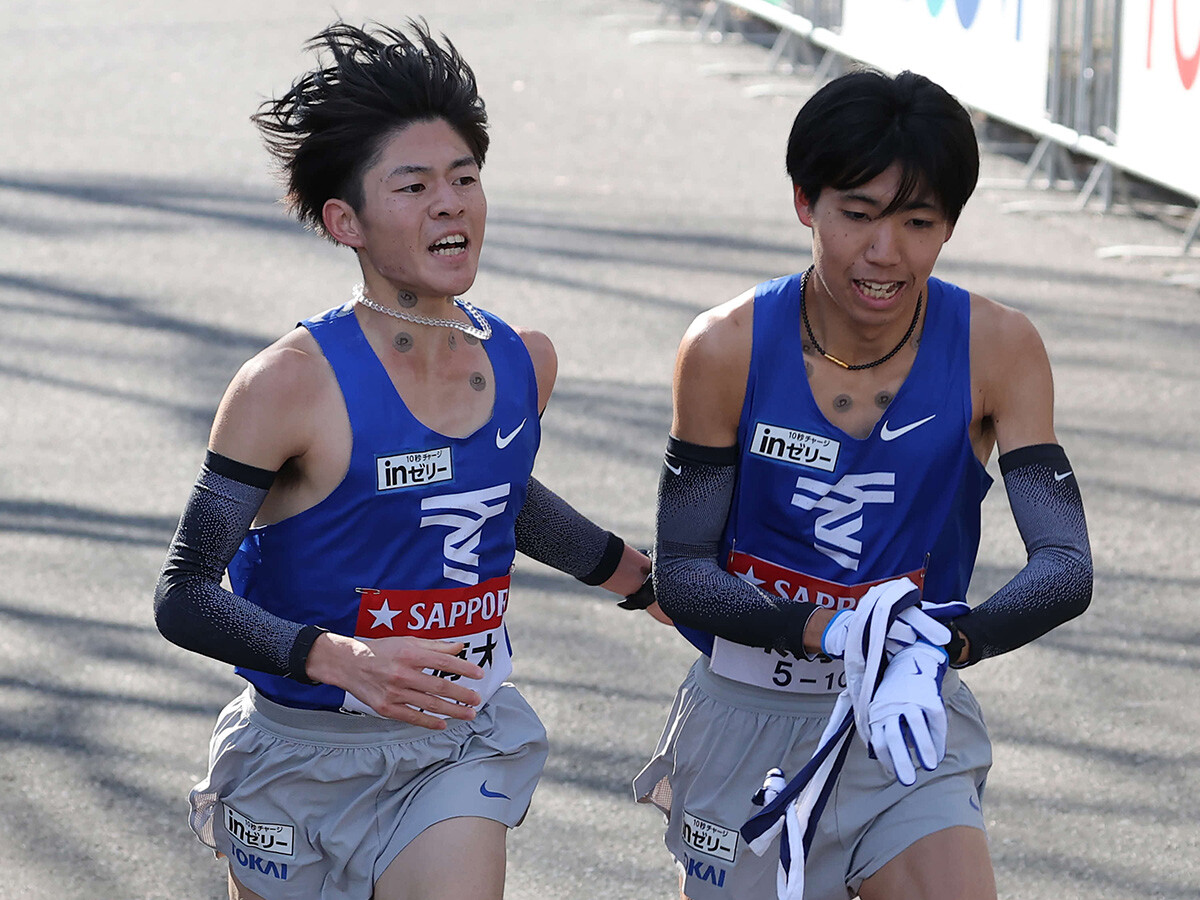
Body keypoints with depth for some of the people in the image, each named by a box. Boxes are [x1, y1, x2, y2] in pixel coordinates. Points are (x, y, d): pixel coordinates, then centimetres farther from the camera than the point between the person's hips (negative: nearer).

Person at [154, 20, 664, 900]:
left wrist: (645, 578, 30)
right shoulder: (293, 383, -19)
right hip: (305, 753, -3)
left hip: (460, 746, 3)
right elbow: (183, 596, -17)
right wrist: (339, 660, -31)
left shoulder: (525, 362, -1)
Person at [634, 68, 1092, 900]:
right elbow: (680, 573, -10)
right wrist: (830, 633, -29)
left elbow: (1067, 567, -15)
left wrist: (941, 645, -36)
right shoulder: (728, 348, -12)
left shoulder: (998, 349, -11)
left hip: (910, 736, 0)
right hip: (751, 723, 0)